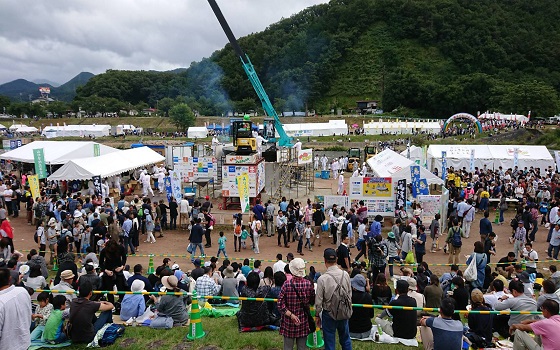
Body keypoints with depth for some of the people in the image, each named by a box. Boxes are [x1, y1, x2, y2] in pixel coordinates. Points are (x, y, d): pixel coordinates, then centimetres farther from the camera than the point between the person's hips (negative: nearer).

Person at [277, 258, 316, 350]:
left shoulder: (286, 285, -17)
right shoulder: (308, 284, -11)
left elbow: (280, 305, -17)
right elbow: (312, 301, 4)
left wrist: (291, 315, -13)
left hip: (289, 322, -2)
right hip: (303, 321, 2)